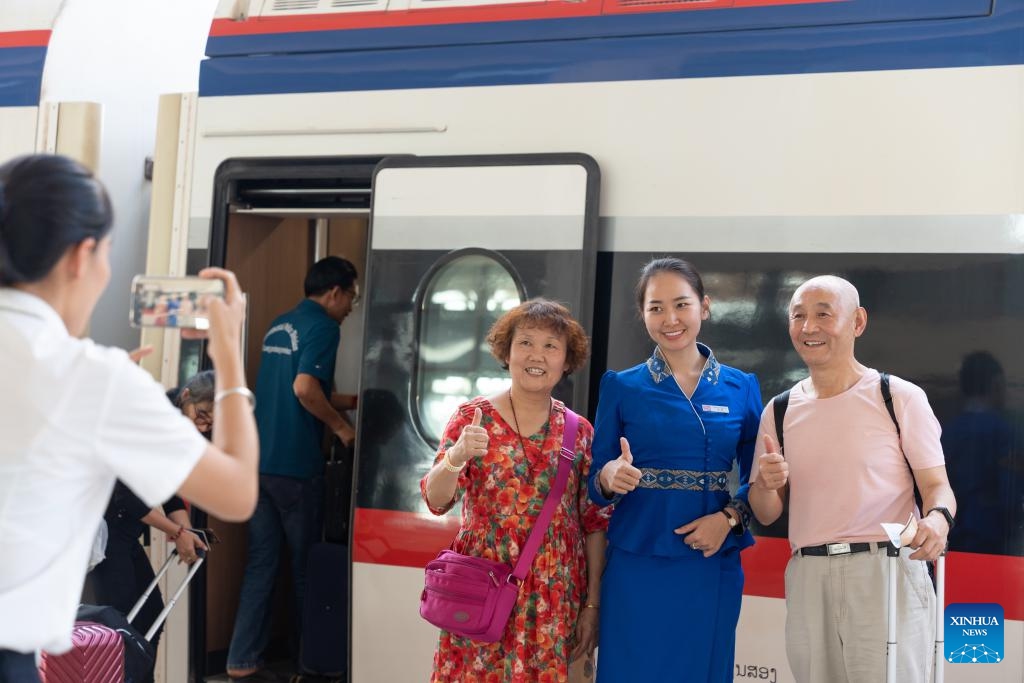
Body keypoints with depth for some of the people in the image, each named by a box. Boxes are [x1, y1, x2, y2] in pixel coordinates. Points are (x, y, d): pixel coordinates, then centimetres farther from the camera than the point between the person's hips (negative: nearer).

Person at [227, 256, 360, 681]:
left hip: (260, 460, 7)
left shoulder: (279, 325, 17)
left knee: (261, 563, 8)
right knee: (306, 566, 7)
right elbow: (305, 389, -24)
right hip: (295, 464, -7)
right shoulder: (323, 327, -10)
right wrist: (341, 426, -10)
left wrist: (351, 401, 26)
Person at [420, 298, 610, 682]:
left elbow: (595, 524, 6)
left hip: (555, 604, 2)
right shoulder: (473, 417, -2)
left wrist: (592, 605, 3)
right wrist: (456, 456, -30)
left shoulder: (579, 432, 4)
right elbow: (435, 500, -10)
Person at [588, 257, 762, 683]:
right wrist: (610, 478, -21)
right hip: (636, 567, -1)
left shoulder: (741, 389, 5)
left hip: (712, 567, 2)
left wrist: (729, 518, -11)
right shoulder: (621, 387, 1)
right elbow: (596, 482, 1)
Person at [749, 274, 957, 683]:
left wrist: (938, 518, -24)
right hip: (807, 578, 4)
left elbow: (937, 485, -1)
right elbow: (766, 515, 13)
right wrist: (767, 484, -9)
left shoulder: (900, 397, -1)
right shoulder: (779, 411, 10)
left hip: (886, 571, -4)